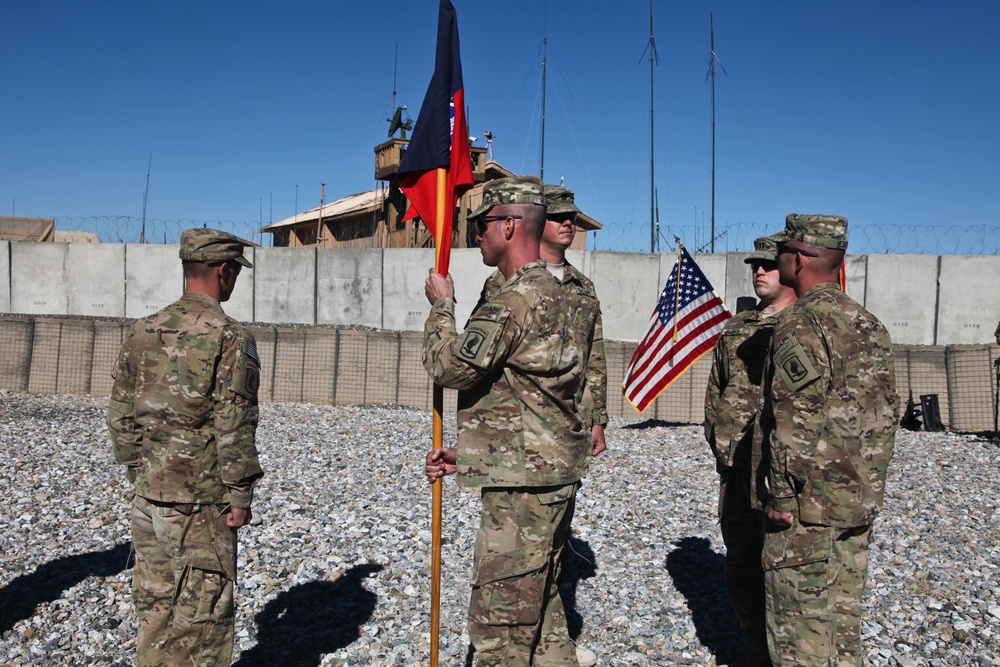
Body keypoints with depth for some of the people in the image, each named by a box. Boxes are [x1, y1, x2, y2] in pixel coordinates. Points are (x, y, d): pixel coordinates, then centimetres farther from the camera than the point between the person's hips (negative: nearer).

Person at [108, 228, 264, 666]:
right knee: (203, 608, 5)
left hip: (147, 493, 6)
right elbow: (233, 427, -16)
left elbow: (120, 417, 9)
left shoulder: (141, 333, 5)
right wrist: (241, 495, -8)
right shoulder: (230, 337, -14)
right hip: (201, 499, -6)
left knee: (154, 601, 18)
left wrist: (137, 471, 19)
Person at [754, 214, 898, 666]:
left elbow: (795, 423, -21)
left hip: (808, 503, -8)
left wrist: (781, 496, -15)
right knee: (843, 616, 18)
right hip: (860, 502, 9)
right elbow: (887, 413, 16)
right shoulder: (870, 325, 11)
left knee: (801, 622, 1)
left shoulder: (802, 324, -16)